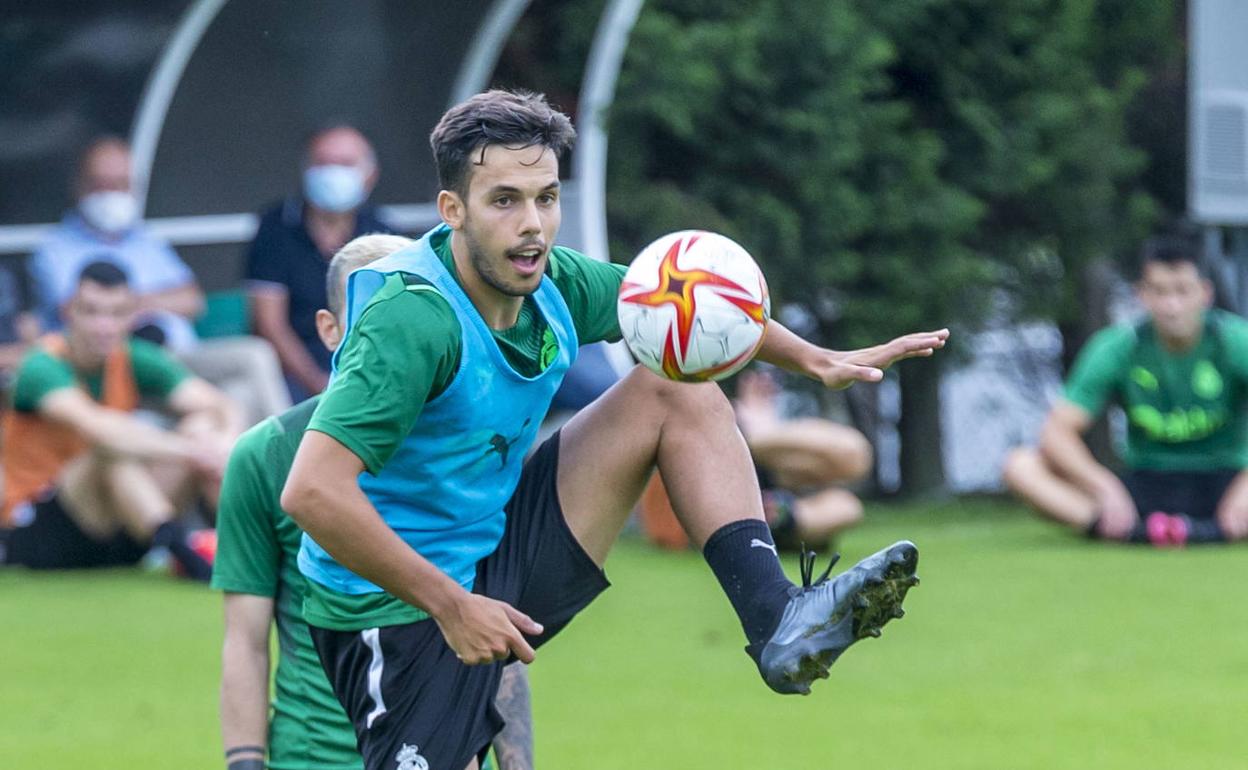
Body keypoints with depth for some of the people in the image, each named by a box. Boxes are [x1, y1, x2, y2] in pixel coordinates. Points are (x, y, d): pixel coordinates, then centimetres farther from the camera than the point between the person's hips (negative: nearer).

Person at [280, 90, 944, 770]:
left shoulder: (551, 285, -4)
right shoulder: (414, 318, -28)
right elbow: (312, 492, -36)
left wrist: (815, 359, 13)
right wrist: (449, 606, -30)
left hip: (493, 553, 8)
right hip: (400, 613, -8)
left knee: (678, 390, 5)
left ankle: (776, 617, -6)